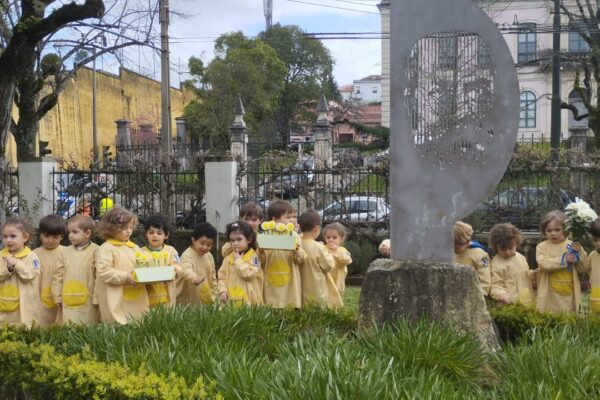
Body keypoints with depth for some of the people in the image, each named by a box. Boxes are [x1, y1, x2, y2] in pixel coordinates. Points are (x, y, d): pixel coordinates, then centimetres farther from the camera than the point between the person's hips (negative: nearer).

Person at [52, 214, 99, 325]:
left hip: (88, 302, -4)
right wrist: (58, 297, 9)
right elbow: (58, 275, 11)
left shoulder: (95, 251, -6)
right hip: (68, 303, 4)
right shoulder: (66, 252, 7)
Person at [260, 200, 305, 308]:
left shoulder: (294, 236, 2)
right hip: (271, 283, 0)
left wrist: (297, 251, -20)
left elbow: (300, 260, -1)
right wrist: (261, 252, -16)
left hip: (289, 283, 0)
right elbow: (262, 262, 2)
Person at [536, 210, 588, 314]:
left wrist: (579, 252, -13)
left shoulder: (572, 246, 4)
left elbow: (583, 268, 2)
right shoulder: (542, 247, -1)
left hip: (569, 294, 2)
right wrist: (564, 259, -27)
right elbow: (545, 264, -18)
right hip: (550, 295, -2)